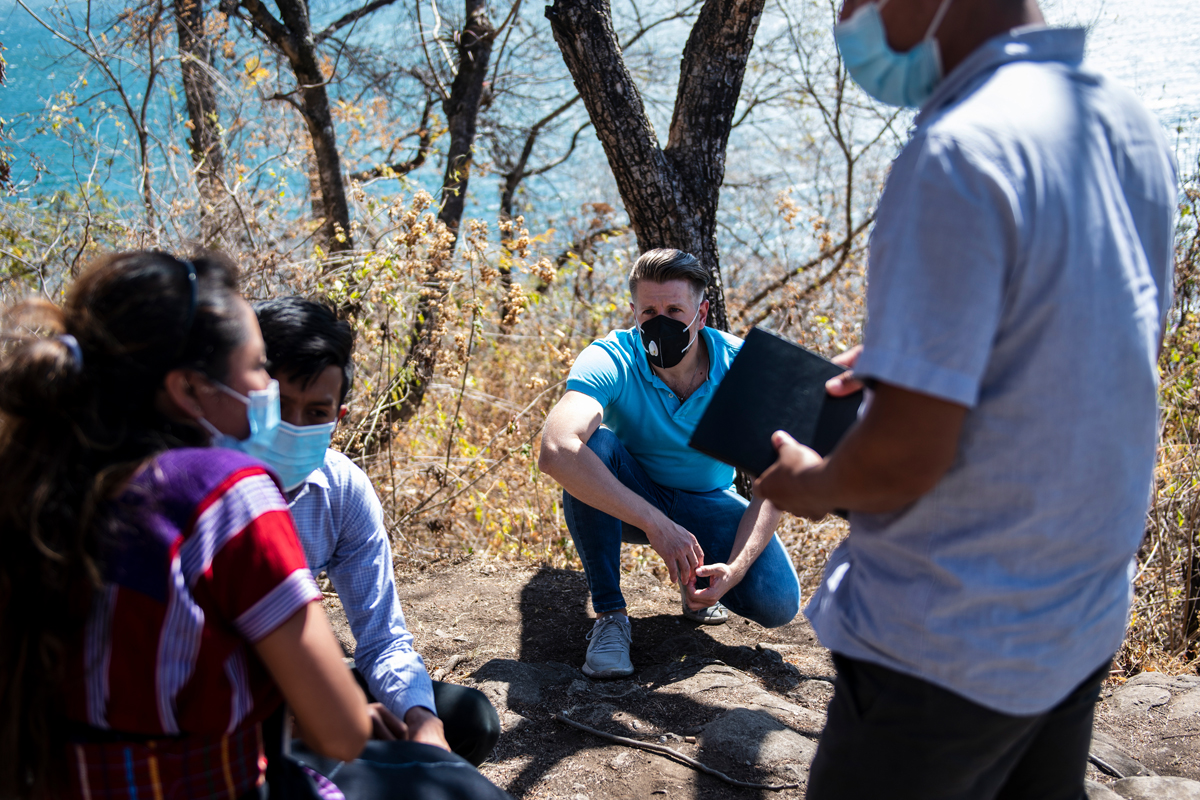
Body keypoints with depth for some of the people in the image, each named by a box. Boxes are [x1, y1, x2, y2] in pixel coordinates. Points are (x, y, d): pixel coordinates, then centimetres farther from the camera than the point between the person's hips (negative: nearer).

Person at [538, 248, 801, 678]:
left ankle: (698, 574, 14)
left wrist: (735, 568, -34)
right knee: (593, 445, -35)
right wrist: (656, 524, -51)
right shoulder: (611, 360, -27)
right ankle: (609, 614, -20)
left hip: (709, 504, 1)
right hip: (628, 501, -1)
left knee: (778, 604, -22)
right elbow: (555, 451, -46)